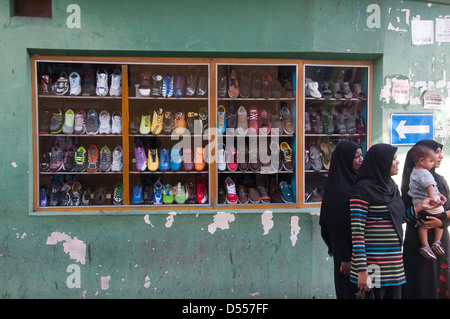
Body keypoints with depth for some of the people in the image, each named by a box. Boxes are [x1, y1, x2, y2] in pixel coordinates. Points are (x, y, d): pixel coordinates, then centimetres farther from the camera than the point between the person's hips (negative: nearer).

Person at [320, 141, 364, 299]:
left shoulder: (355, 181, 10)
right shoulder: (338, 189, -18)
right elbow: (338, 226, -20)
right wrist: (345, 258, -19)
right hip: (348, 251, -8)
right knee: (349, 290, 3)